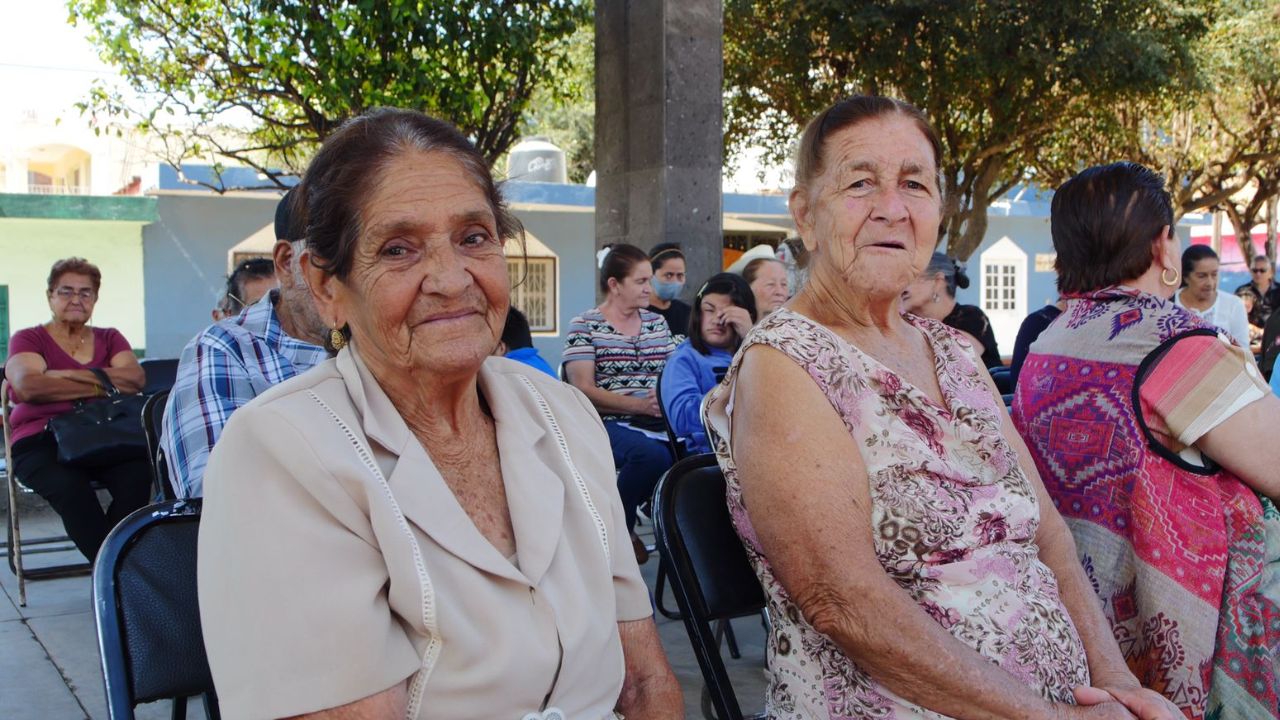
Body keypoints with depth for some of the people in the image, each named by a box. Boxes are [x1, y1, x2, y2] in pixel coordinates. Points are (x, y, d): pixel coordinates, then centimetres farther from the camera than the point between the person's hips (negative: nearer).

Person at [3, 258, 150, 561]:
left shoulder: (109, 339, 20)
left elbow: (136, 378, -1)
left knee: (137, 475, -31)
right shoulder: (28, 339, 12)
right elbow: (29, 386, -10)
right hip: (41, 441, -2)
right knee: (69, 485, -35)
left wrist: (68, 375, -7)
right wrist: (101, 385, -7)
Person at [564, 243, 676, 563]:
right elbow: (584, 390, -6)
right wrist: (640, 405, -16)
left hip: (661, 423, 4)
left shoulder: (657, 322, 21)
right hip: (610, 424, -4)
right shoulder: (584, 326, 3)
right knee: (653, 454, -36)